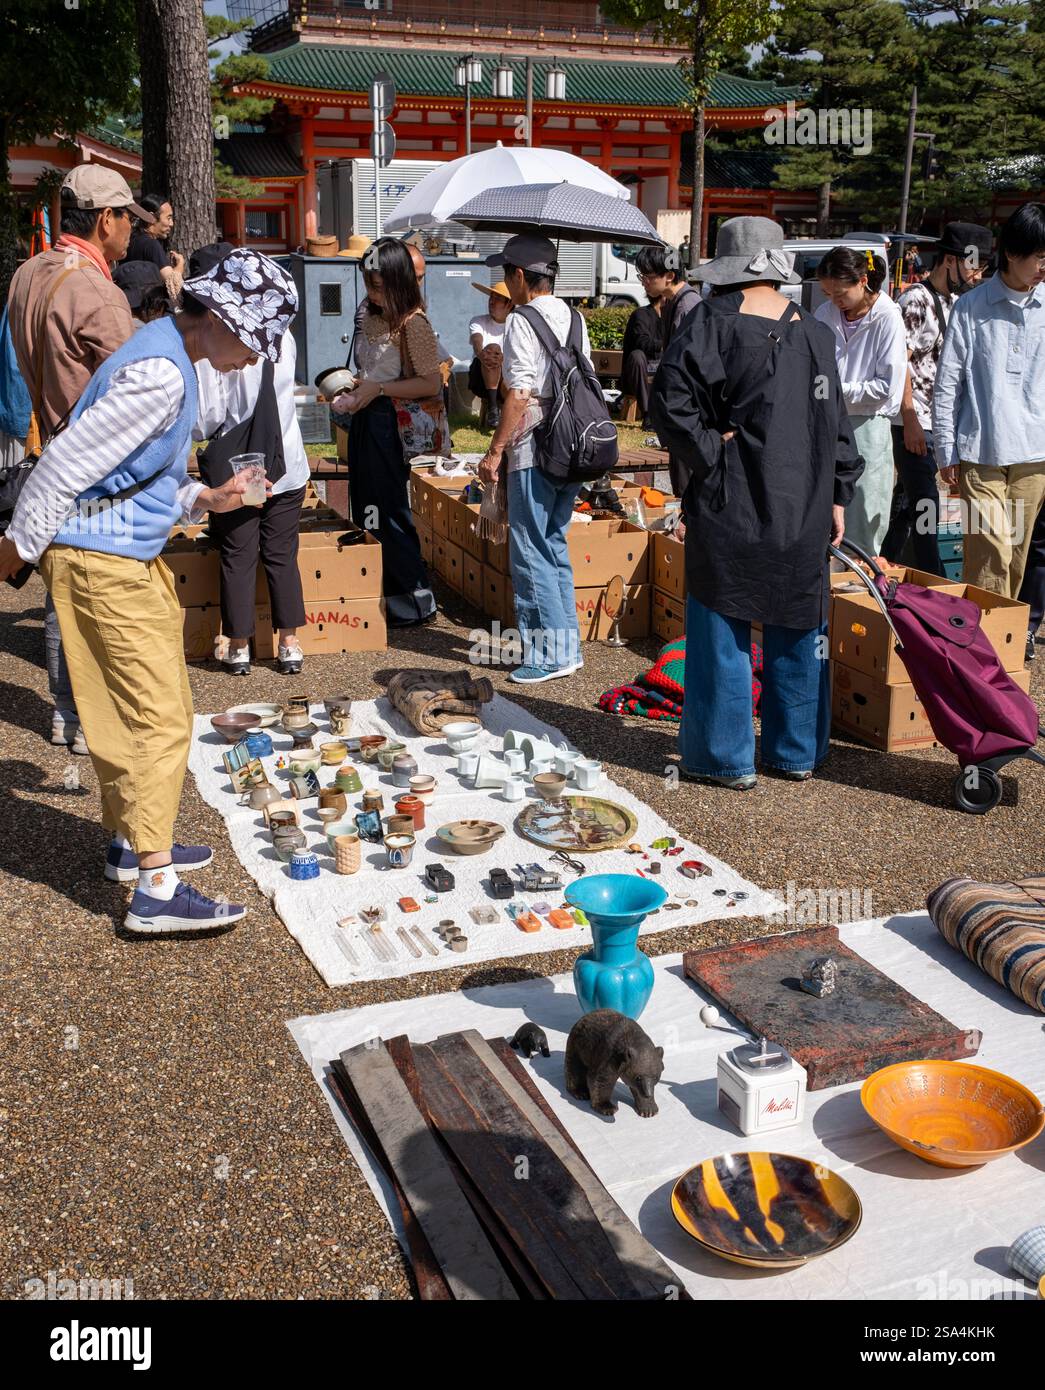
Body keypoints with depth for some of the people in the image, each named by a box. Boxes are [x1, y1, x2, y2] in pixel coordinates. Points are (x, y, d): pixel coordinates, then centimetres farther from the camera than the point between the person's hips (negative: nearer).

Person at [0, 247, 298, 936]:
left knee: (134, 713, 18)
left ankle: (132, 840, 32)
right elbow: (67, 464, -21)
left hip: (133, 556, 10)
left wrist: (203, 498, 3)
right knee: (159, 719, -8)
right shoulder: (159, 375, -21)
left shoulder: (172, 358, 12)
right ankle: (156, 890, -4)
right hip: (105, 562, -10)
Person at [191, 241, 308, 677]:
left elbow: (206, 420, -15)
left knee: (237, 559, 9)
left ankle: (239, 647, 17)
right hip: (286, 465, 4)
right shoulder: (283, 334, 0)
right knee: (282, 556, 12)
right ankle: (289, 644, 16)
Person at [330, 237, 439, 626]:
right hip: (365, 419, 9)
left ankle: (418, 598, 4)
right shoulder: (371, 317, 12)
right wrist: (350, 389, 7)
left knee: (388, 509, -5)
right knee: (366, 507, 12)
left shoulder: (413, 322, -14)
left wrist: (378, 389, -19)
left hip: (391, 423, -9)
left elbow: (431, 383, -16)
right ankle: (379, 592, 23)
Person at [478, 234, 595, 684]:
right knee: (554, 546, 16)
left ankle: (551, 654, 0)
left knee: (530, 553, -2)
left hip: (534, 452, -8)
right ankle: (567, 644, 21)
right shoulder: (574, 318, 13)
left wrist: (495, 450, -13)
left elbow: (520, 394, -18)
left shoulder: (522, 321, -12)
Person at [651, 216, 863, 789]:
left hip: (731, 506, -4)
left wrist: (708, 452, -6)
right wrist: (837, 496, 16)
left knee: (721, 631, 5)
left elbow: (670, 399, -17)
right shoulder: (813, 332, 7)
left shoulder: (714, 321, -8)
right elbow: (835, 421, 11)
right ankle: (797, 752, 25)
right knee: (797, 631, 14)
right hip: (803, 509, 5)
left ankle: (726, 758, 12)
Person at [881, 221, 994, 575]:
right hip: (913, 423, -8)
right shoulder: (916, 301, -12)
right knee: (924, 504, -5)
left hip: (939, 422, 8)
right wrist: (910, 421, -19)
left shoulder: (955, 301, 15)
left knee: (907, 498, 14)